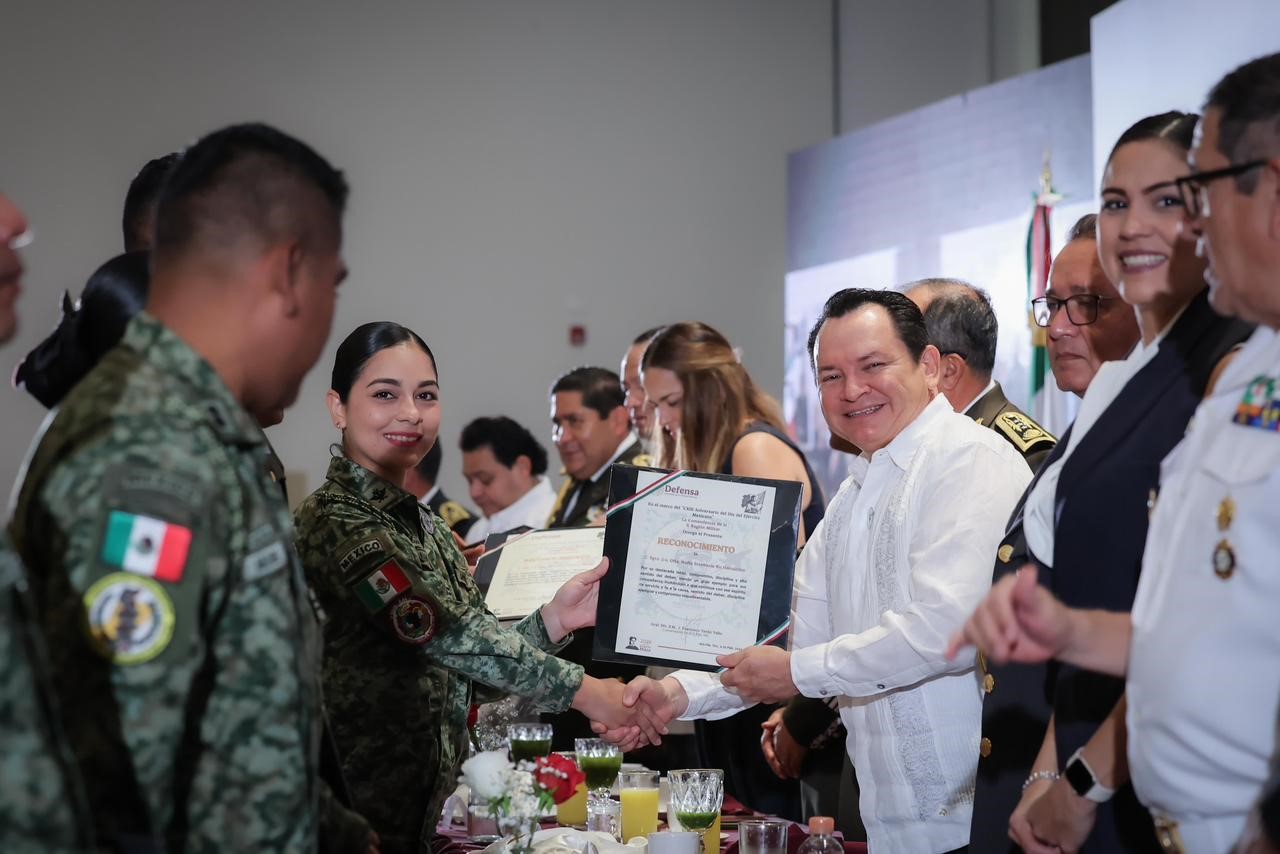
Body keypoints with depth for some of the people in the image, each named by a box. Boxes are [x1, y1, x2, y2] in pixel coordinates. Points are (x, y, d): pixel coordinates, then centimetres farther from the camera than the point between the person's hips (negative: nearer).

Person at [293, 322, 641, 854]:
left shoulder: (424, 525, 10)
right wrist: (584, 691, -21)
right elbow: (444, 633, -25)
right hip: (352, 809, -8)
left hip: (421, 805, 8)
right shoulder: (335, 520, -16)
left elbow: (467, 676, 7)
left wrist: (553, 620, -9)